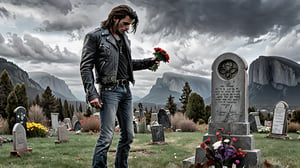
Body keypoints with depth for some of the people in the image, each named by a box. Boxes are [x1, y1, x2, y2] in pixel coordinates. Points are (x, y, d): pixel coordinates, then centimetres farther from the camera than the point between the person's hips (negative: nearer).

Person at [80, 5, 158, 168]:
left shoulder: (124, 38, 17)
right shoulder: (95, 36, -4)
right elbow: (85, 67, -8)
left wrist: (148, 62, 12)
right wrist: (92, 94, -17)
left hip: (126, 90, 7)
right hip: (109, 90, -7)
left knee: (128, 134, 10)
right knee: (106, 136, -11)